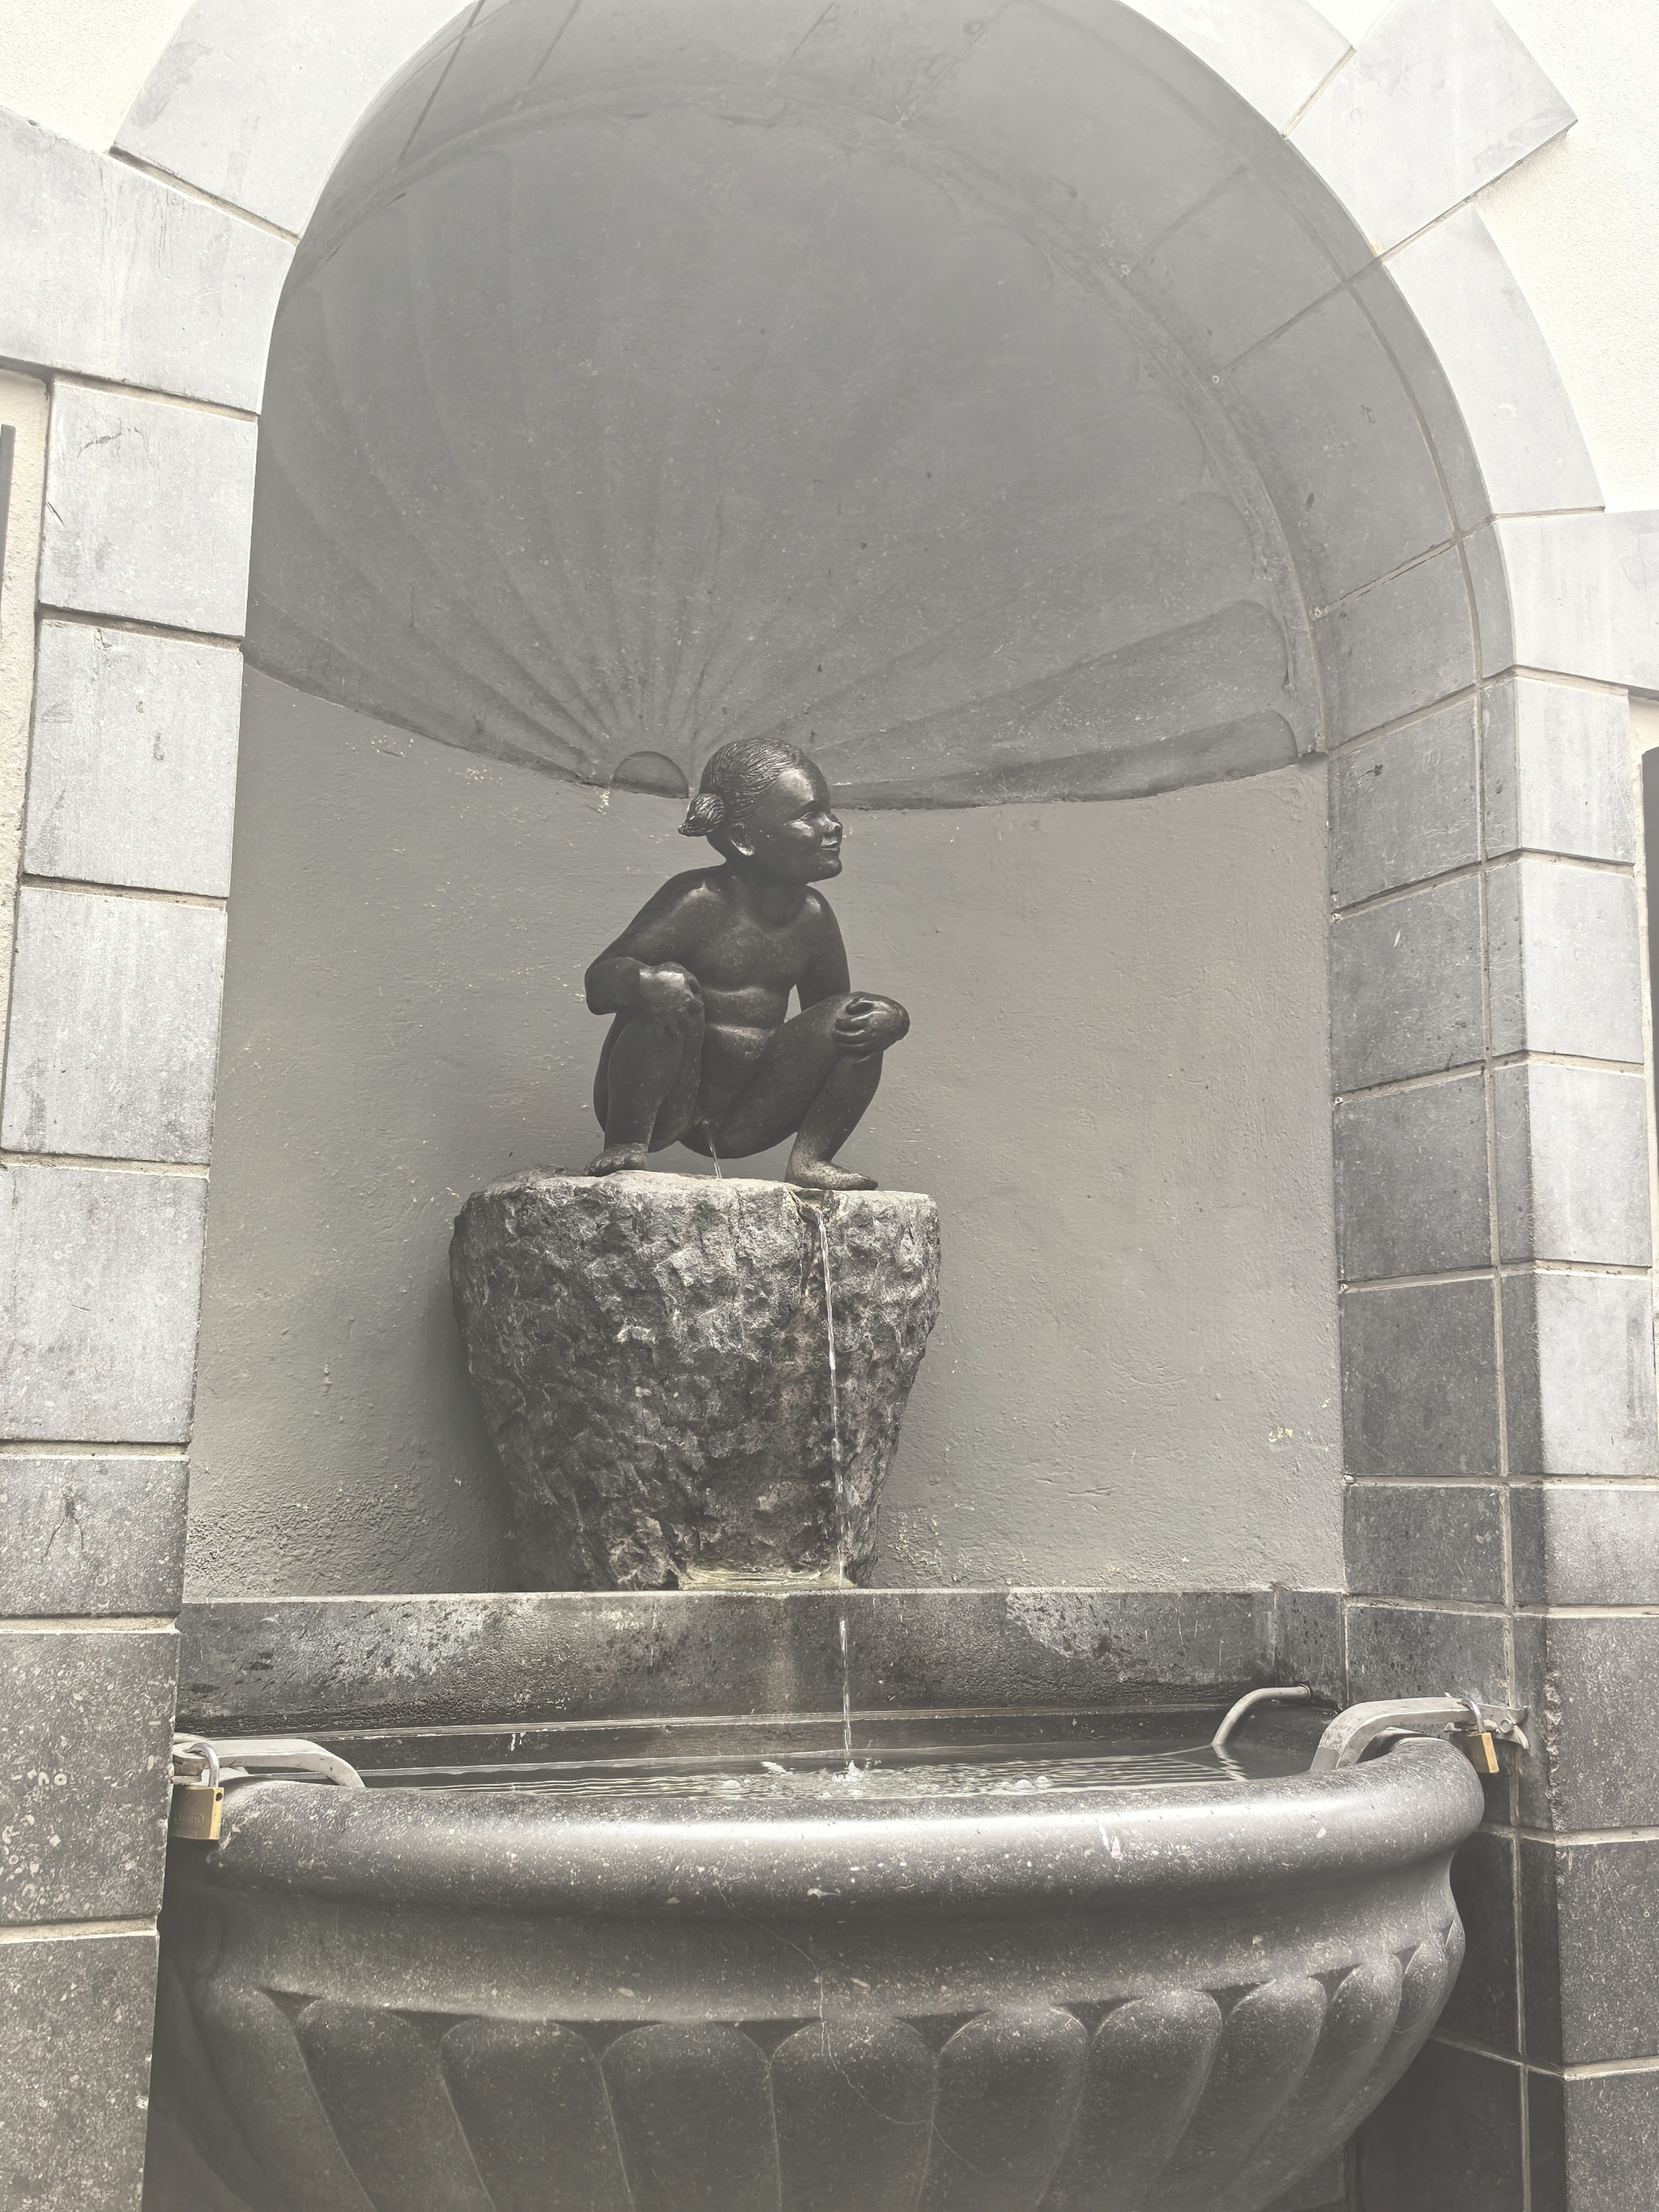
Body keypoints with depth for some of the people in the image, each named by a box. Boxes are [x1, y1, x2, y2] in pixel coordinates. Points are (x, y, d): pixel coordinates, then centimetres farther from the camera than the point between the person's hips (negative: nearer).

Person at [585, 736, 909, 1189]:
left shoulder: (812, 915, 3)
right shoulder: (699, 902, -15)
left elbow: (829, 1006, 16)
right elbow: (598, 981, -18)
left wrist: (884, 1018, -9)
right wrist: (646, 982, -44)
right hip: (661, 1111, -5)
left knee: (861, 1019, -4)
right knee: (673, 988, -32)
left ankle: (810, 1160, -3)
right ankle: (626, 1144, -20)